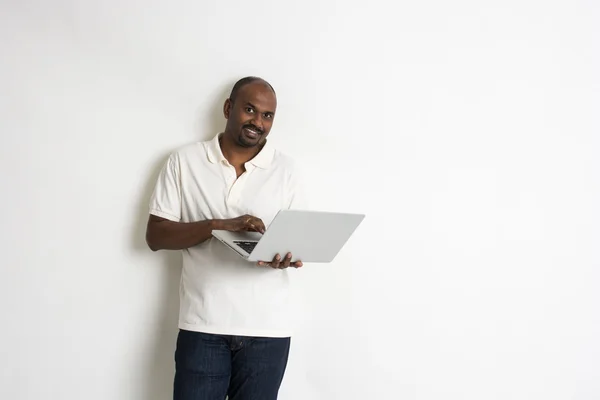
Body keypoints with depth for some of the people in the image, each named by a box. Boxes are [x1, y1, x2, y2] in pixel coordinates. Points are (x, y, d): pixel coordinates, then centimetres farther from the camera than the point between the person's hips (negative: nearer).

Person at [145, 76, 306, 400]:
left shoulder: (285, 169, 6)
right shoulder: (185, 161, 3)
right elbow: (155, 235, -1)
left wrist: (286, 256, -18)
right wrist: (219, 225, -16)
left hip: (267, 327, 1)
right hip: (203, 324, -1)